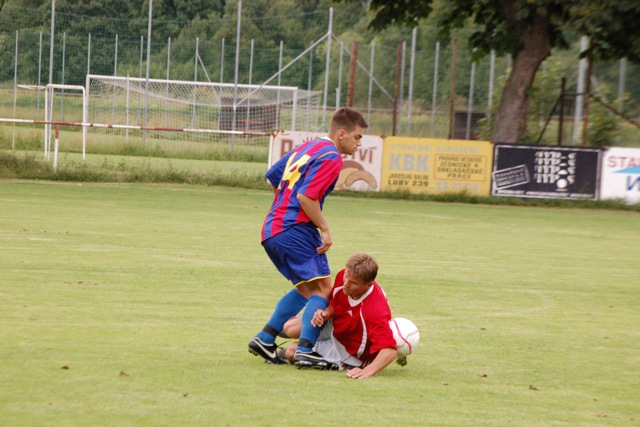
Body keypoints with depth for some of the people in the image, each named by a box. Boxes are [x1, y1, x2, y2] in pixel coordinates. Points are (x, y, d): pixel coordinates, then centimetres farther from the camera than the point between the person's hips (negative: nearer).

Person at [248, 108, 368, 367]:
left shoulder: (306, 148, 19)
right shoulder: (331, 157, -10)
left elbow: (272, 176, 24)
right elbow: (306, 196, -20)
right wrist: (325, 229, -14)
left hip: (271, 229, 10)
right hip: (295, 230, -10)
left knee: (305, 289, 18)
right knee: (322, 289, -8)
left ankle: (265, 339, 16)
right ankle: (305, 350, -19)